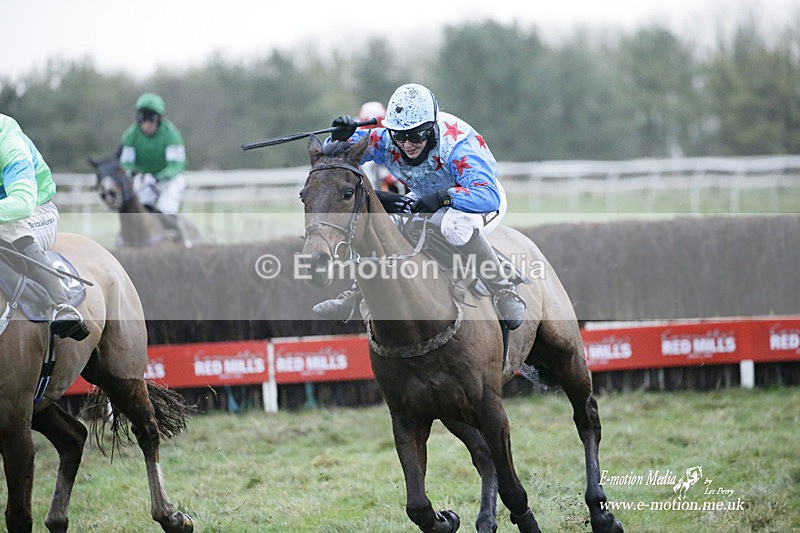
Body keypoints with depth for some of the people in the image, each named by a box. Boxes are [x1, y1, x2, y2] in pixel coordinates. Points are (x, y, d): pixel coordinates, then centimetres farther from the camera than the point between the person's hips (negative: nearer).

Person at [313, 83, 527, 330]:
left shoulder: (456, 145, -38)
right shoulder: (386, 139, -23)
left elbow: (489, 196, -47)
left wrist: (444, 197, -56)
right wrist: (342, 137, -38)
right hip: (426, 200, 6)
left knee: (456, 226, -38)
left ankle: (505, 293, -22)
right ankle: (352, 297, 13)